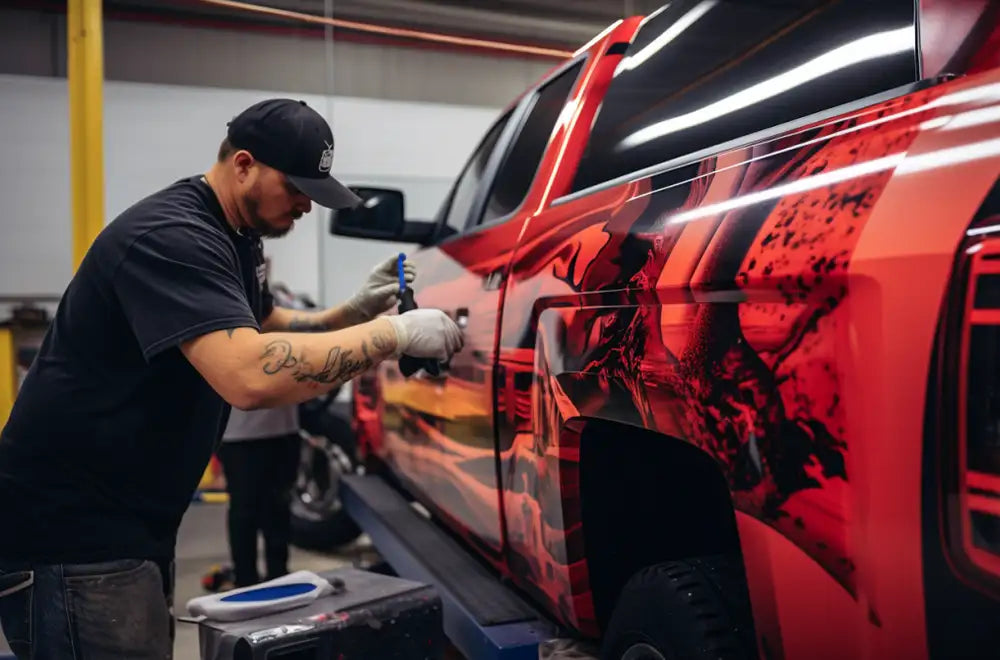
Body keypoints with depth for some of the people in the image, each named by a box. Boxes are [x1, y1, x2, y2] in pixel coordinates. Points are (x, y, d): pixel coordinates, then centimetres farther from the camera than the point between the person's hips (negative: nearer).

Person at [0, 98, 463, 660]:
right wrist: (393, 333, -29)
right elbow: (250, 375, -38)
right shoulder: (170, 237, -23)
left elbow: (269, 329, 22)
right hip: (70, 532, -10)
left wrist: (358, 310, 4)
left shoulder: (234, 236, 8)